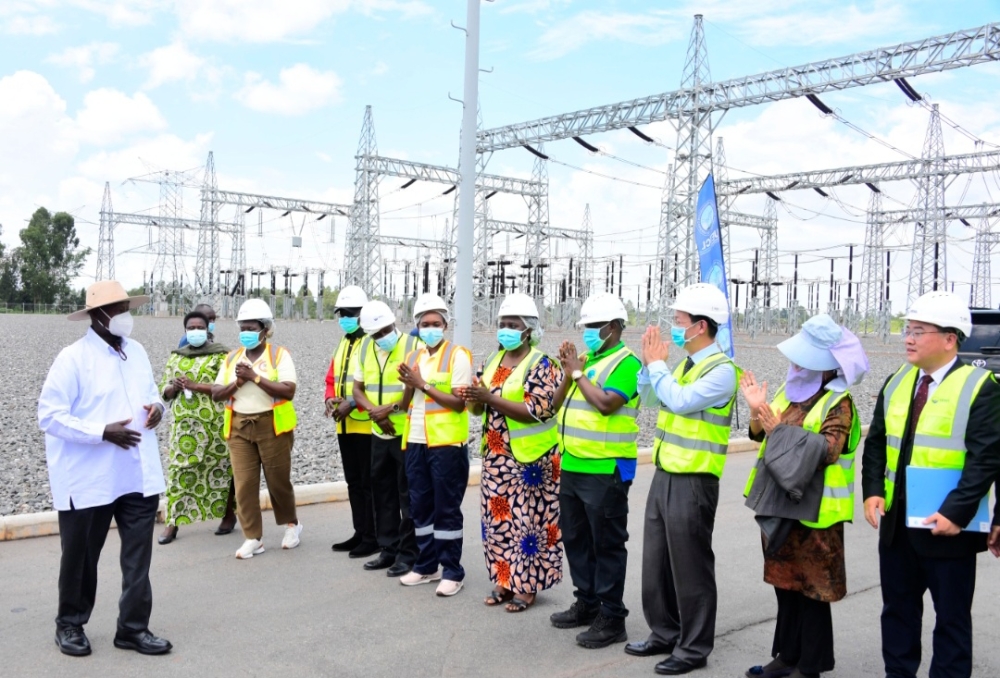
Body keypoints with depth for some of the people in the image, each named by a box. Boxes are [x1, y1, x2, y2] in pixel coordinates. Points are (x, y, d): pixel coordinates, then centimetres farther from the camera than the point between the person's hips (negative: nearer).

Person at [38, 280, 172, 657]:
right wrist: (102, 432, -25)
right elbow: (49, 416, -16)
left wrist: (156, 407, -4)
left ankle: (133, 628, 19)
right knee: (80, 557, 13)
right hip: (89, 479, -5)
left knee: (138, 557, 7)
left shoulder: (137, 351, 8)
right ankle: (70, 625, 32)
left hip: (139, 474, 5)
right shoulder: (72, 358, -12)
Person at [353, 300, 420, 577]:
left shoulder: (412, 346, -13)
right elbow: (357, 389, 8)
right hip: (379, 433, 6)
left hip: (408, 433, -6)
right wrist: (375, 411, -10)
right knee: (383, 492, 14)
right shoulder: (366, 347, 5)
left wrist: (391, 408, -21)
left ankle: (408, 554, 10)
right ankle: (389, 549, 26)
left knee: (408, 496, 0)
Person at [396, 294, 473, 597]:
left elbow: (459, 402, -15)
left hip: (447, 443, -6)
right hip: (415, 442, 7)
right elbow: (407, 402, 14)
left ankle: (452, 572, 9)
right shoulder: (413, 357, 12)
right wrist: (409, 385, -7)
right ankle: (426, 566, 25)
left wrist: (423, 384, -15)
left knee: (446, 509, 0)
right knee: (420, 507, 13)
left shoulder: (457, 355, -8)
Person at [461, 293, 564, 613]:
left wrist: (491, 399, -23)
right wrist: (474, 400, -10)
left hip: (529, 458, -7)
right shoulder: (493, 362, 11)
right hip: (496, 457, 7)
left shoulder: (541, 365, -10)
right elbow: (480, 407, 15)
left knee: (527, 520, 0)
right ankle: (504, 581, 23)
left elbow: (537, 411, -21)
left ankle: (526, 586, 11)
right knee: (497, 519, 11)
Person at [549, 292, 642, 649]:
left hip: (606, 471, -9)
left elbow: (606, 403, -24)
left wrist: (578, 372, -13)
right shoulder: (585, 360, 15)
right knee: (575, 538, 17)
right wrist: (569, 372, -2)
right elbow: (557, 405, 14)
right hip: (572, 467, 9)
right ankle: (587, 603, 30)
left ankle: (612, 618, 7)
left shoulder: (626, 363, -10)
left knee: (606, 544, -1)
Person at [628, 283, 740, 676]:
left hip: (692, 483, -9)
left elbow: (680, 401, -26)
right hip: (664, 476, 9)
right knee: (656, 562, 17)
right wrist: (649, 362, 5)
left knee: (690, 568, 3)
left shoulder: (722, 370, -15)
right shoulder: (684, 363, 12)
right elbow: (649, 399, 18)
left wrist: (658, 364, -13)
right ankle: (664, 634, 32)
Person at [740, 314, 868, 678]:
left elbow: (827, 449, -26)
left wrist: (779, 429, -26)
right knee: (785, 584, 16)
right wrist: (758, 411, -9)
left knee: (811, 591, 2)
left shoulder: (838, 403, -13)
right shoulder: (790, 390, 10)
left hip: (813, 514, -8)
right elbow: (763, 434, 10)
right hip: (780, 506, 8)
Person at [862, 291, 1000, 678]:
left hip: (946, 528, -6)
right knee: (897, 609, 16)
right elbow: (876, 442, 11)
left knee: (951, 618, 8)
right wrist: (873, 491, -2)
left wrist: (956, 513, -22)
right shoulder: (897, 382, 8)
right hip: (896, 521, 6)